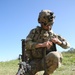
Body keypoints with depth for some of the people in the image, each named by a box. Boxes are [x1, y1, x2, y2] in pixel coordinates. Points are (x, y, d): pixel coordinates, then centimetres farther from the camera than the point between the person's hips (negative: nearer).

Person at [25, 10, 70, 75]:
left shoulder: (53, 35, 9)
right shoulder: (34, 31, 4)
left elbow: (67, 45, 8)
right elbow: (27, 44, -11)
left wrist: (58, 41, -14)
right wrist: (42, 44, -24)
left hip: (47, 61, 1)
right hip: (35, 62, -1)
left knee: (55, 55, -35)